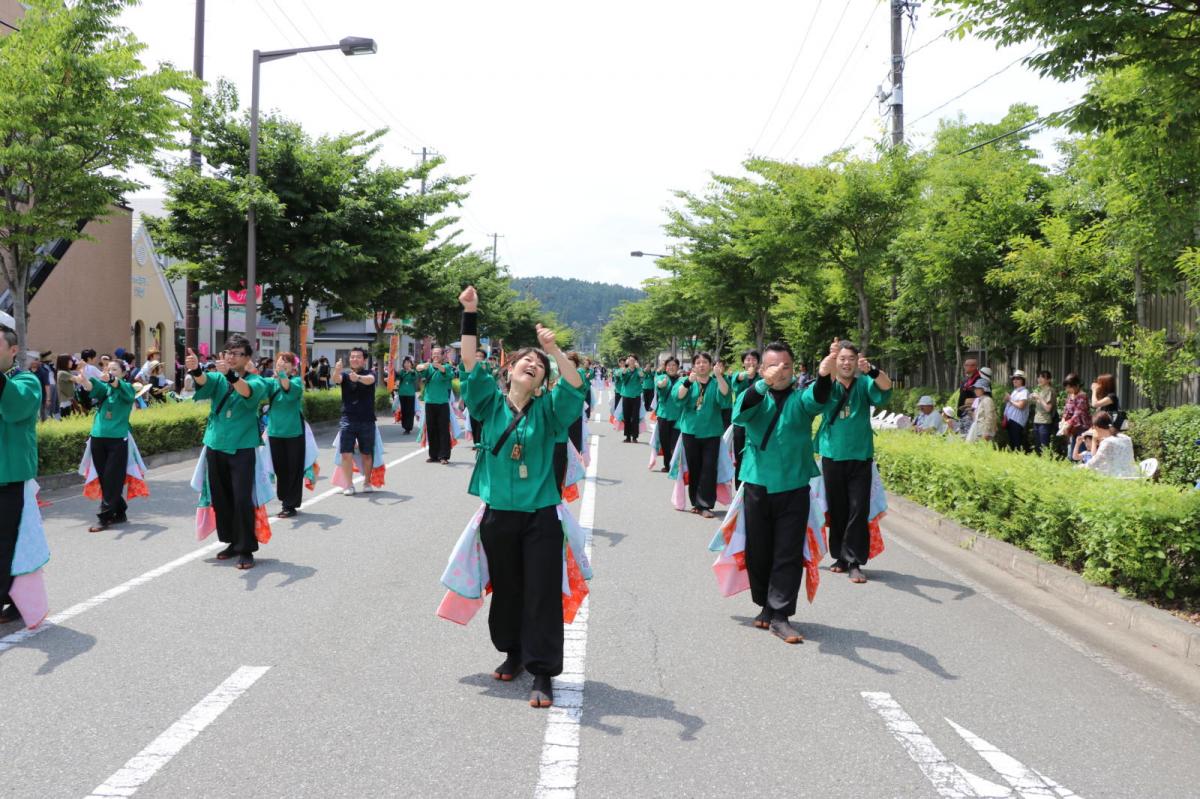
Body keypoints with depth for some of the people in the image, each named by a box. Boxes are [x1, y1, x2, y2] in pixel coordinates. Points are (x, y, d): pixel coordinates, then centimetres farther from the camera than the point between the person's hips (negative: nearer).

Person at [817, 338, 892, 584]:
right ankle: (840, 557, 21)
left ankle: (855, 563, -1)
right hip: (832, 455, 0)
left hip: (860, 456, 0)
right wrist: (830, 360, -45)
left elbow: (886, 387, -18)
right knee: (836, 509, 8)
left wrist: (872, 370, -40)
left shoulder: (864, 384, 2)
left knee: (859, 510, -4)